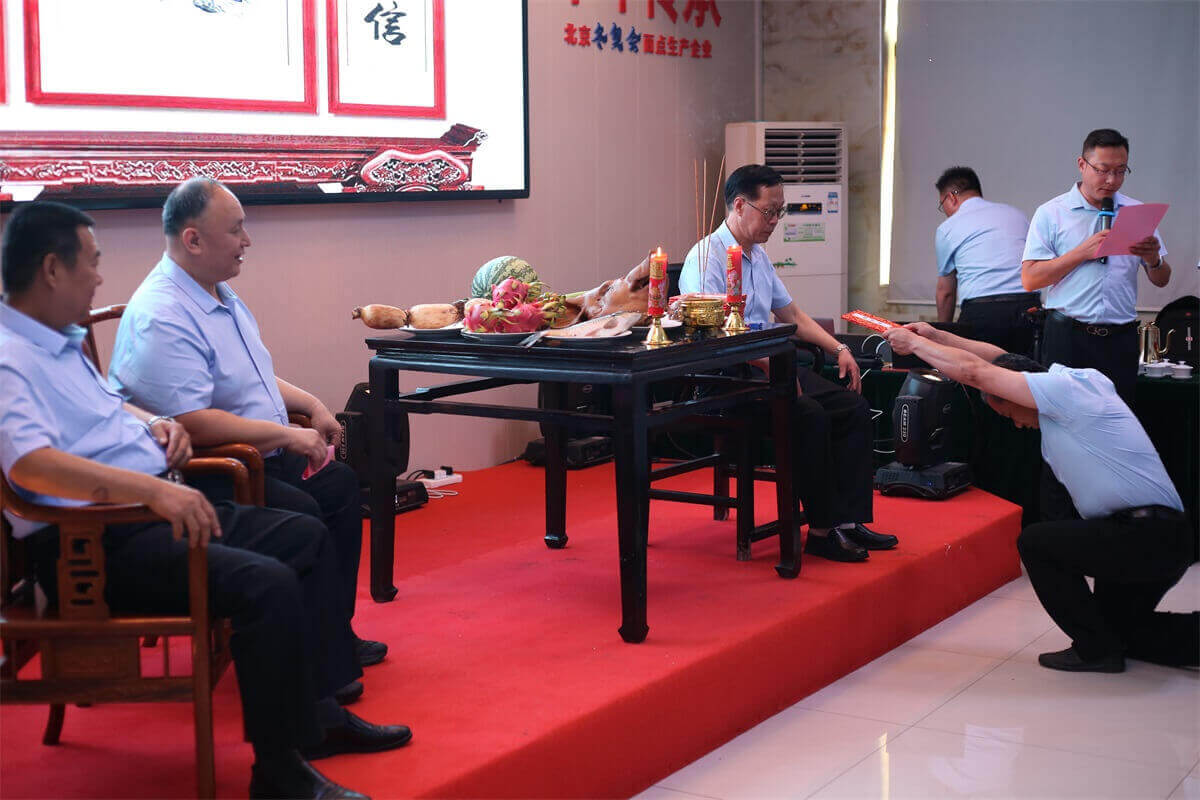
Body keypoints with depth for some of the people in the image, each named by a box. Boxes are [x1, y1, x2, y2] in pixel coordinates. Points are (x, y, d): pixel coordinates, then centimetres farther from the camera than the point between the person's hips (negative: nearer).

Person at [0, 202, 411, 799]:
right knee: (267, 584, -27)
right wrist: (152, 489, -39)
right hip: (94, 543, -11)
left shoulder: (62, 342, 16)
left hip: (149, 507, 11)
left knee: (305, 537, 12)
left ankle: (319, 713, 19)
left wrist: (155, 425, 12)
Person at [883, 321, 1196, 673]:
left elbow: (974, 371, -13)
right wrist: (936, 336, 23)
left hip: (1146, 538, -10)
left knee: (1035, 542, -4)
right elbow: (1001, 358, 24)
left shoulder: (1063, 387, -15)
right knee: (1118, 628, 23)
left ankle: (1095, 649, 0)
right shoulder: (1074, 382, 13)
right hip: (1166, 540, 10)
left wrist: (914, 343, -1)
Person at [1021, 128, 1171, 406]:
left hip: (1120, 340, 3)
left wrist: (1154, 259, -9)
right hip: (1067, 338, -3)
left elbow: (1161, 280, 13)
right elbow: (1030, 279, -6)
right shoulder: (1051, 213, 3)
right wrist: (1083, 253, -12)